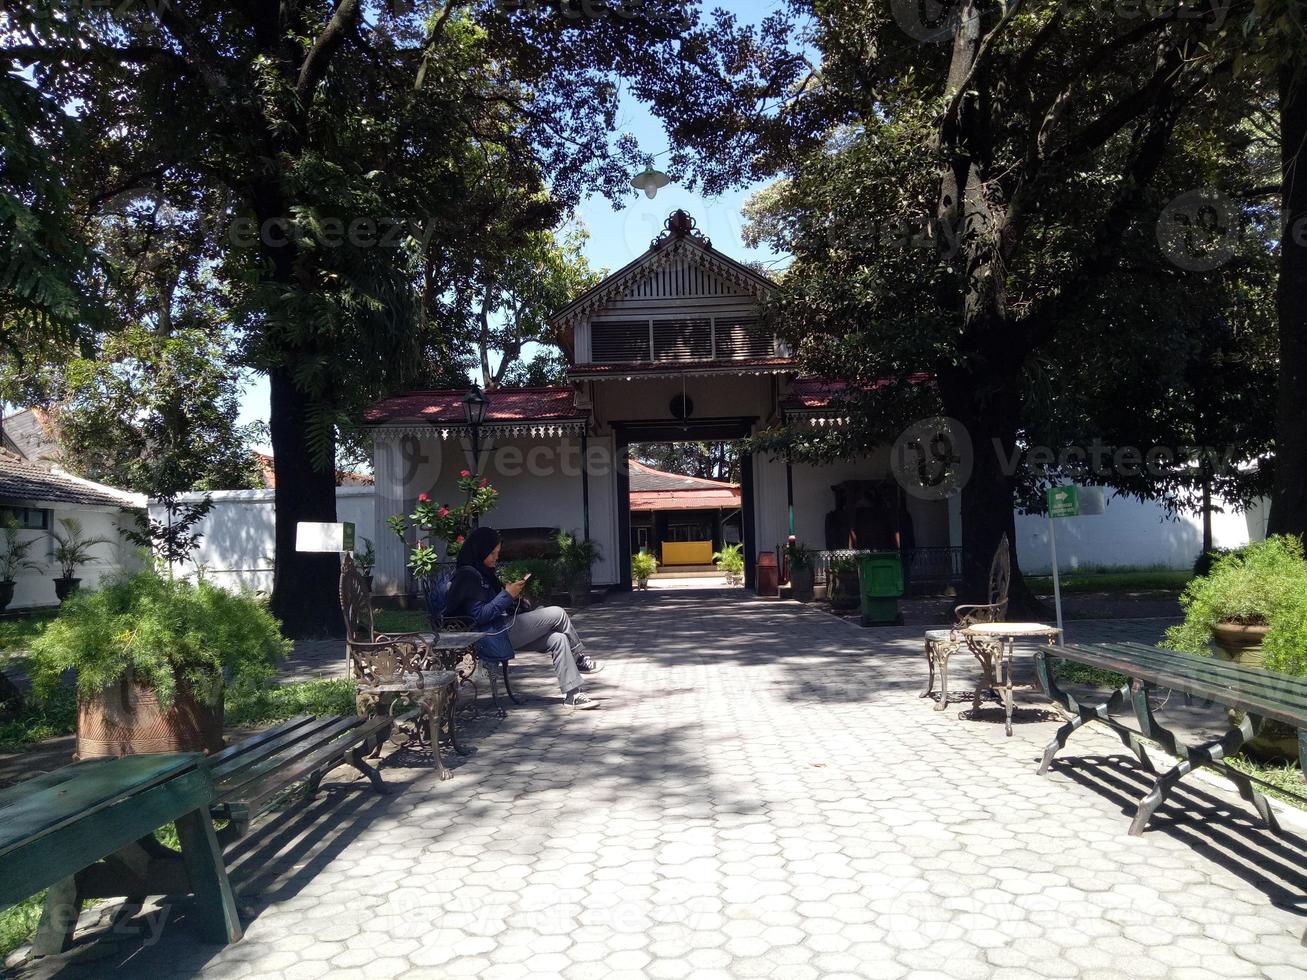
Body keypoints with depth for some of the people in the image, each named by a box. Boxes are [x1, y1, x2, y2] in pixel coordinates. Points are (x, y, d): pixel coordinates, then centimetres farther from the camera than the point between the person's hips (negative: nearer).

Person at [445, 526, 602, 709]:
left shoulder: (484, 572, 19)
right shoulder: (468, 575, -11)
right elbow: (480, 615, -18)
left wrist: (516, 597, 8)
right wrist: (507, 595, -16)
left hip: (502, 629, 10)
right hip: (493, 636, -10)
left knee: (559, 639, -7)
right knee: (557, 614, -11)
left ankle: (572, 694, -6)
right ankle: (580, 658, 9)